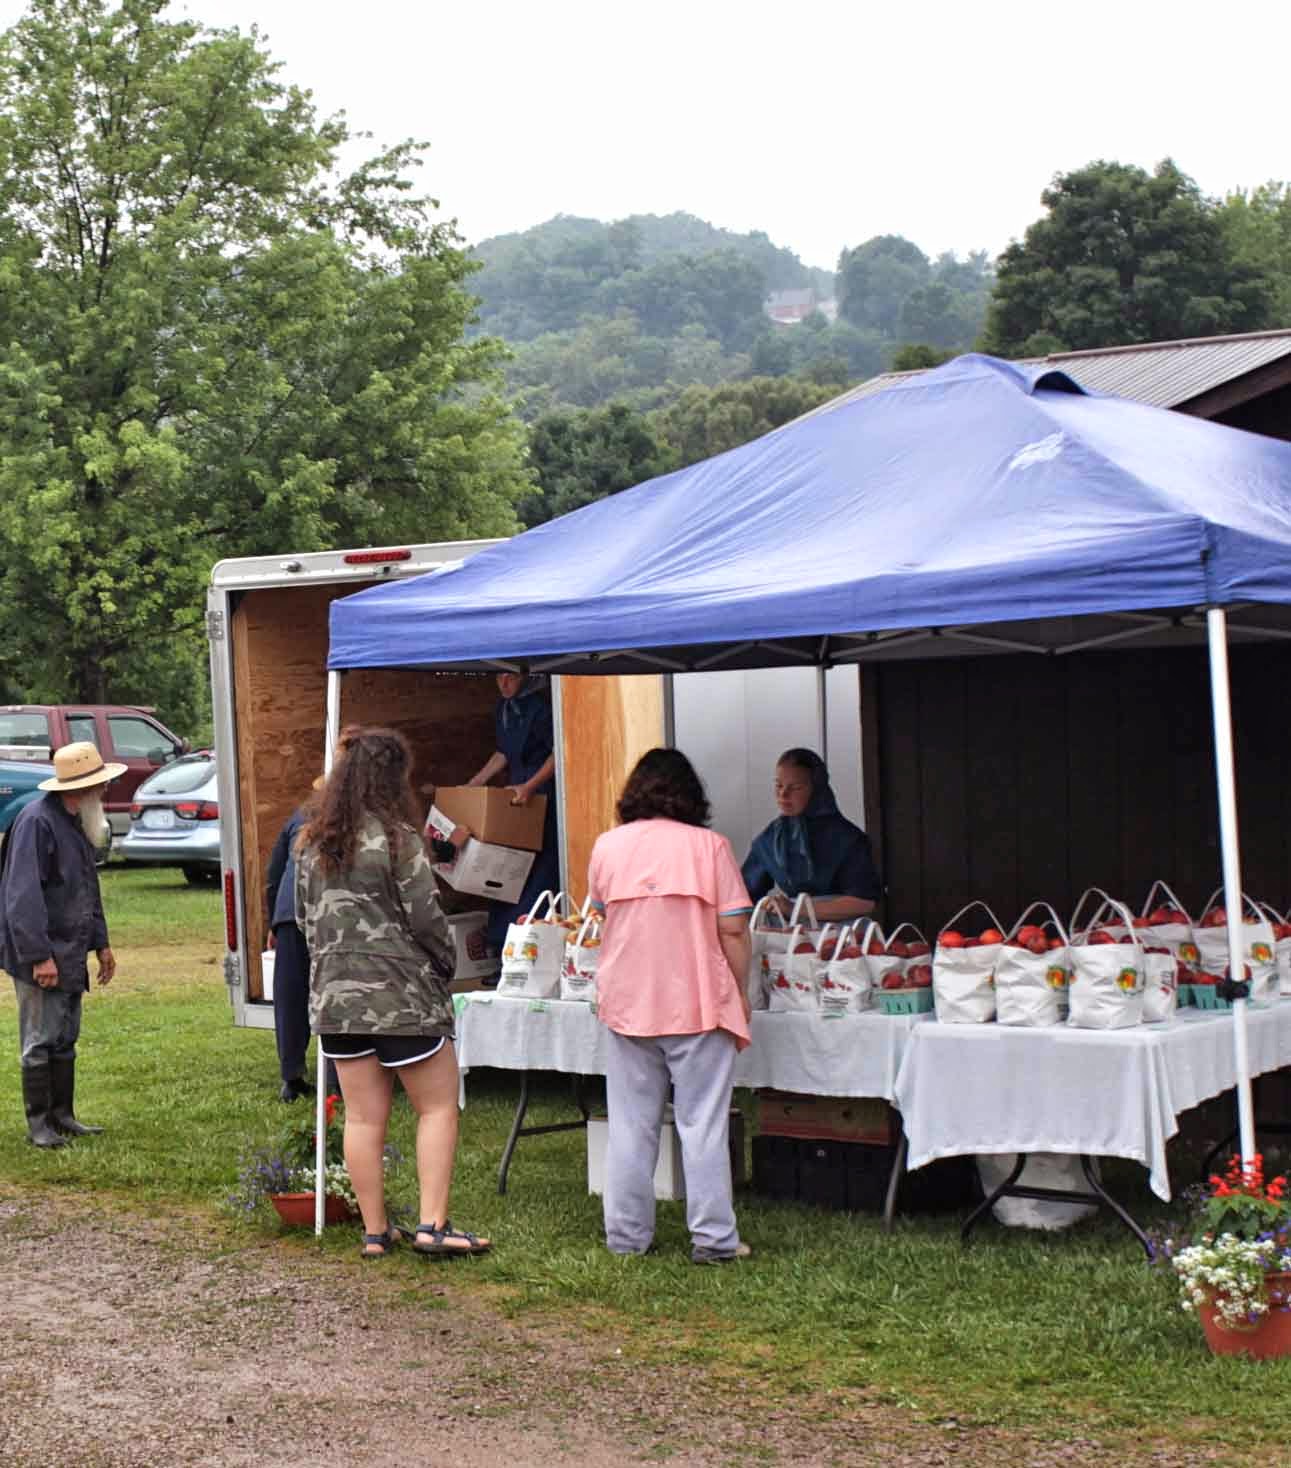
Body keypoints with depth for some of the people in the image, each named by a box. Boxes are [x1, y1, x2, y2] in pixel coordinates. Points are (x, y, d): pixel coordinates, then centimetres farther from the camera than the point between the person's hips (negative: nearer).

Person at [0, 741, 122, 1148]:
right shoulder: (37, 822, -18)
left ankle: (62, 1117, 22)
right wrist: (39, 955, -24)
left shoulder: (77, 824, 12)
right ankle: (39, 1124, 5)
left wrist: (100, 943, 20)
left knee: (65, 1040, 14)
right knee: (40, 1041, -2)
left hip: (71, 954, 9)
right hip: (40, 956, -9)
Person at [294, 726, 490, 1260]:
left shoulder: (311, 842, 8)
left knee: (363, 1116, 10)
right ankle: (433, 1225, -2)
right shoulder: (396, 837, -13)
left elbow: (305, 918, 15)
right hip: (400, 995, -6)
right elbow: (426, 917, -12)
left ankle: (374, 1232, 14)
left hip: (334, 996, 6)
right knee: (438, 1107, 5)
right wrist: (445, 966, 4)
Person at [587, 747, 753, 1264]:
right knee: (702, 1123, 2)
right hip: (698, 1002, -3)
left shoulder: (607, 846, 4)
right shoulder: (708, 845, -5)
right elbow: (732, 930, -7)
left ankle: (627, 1234, 15)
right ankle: (713, 1237, 4)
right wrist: (740, 993, 3)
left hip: (626, 1002, 3)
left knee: (631, 1124, 10)